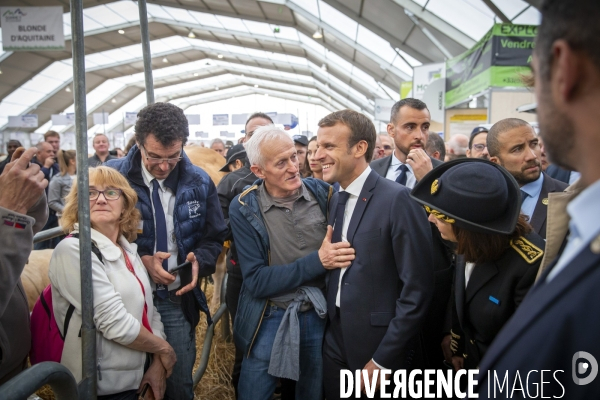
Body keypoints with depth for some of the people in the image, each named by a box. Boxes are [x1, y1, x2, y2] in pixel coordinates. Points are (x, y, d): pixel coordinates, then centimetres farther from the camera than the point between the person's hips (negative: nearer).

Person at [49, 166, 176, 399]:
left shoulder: (128, 248, 6)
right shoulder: (72, 250, -19)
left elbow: (148, 309, 8)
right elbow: (115, 323, -24)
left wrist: (157, 363, -4)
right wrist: (164, 348, -11)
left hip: (137, 376, 7)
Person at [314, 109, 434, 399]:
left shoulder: (398, 199, -18)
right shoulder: (336, 200, 5)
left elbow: (418, 288, -19)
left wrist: (383, 359, -16)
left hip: (379, 347, -6)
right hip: (336, 341, 6)